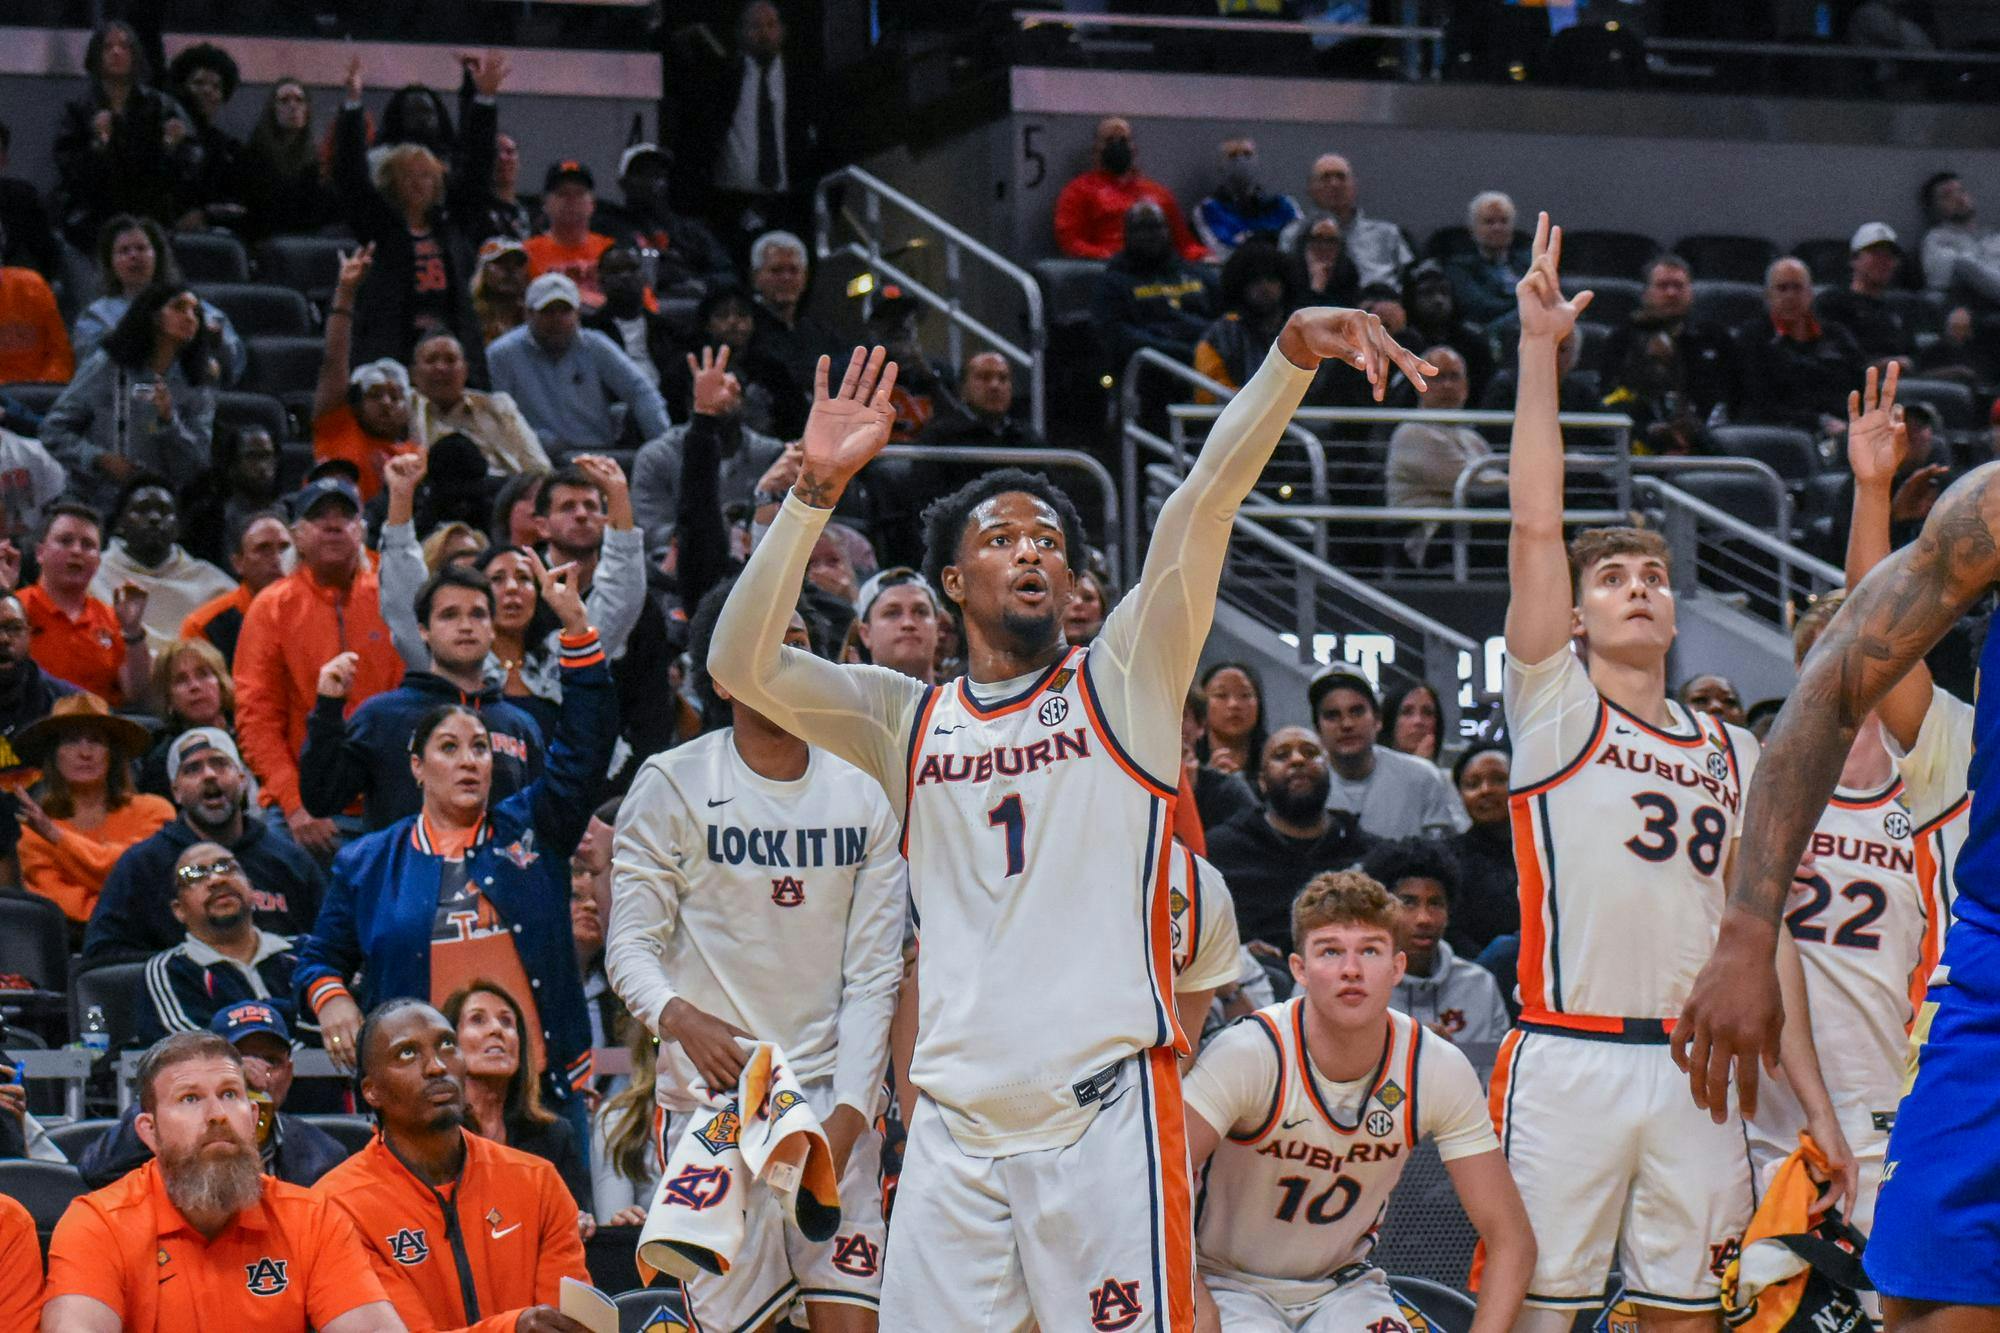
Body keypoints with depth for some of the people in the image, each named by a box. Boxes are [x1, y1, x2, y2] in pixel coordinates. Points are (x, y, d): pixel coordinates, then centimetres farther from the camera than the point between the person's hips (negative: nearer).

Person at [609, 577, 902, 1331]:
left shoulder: (862, 796, 7)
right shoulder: (671, 786, -1)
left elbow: (874, 976, 5)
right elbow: (630, 944, -1)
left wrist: (847, 1113, -6)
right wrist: (677, 1017, -23)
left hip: (834, 1103, 2)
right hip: (713, 1097, -2)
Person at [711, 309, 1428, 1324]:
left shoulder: (1122, 683, 10)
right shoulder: (908, 721, 16)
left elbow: (1203, 505, -3)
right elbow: (741, 666, 4)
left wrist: (1294, 354, -16)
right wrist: (816, 488, -4)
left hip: (1103, 1106, -3)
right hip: (956, 1118, 3)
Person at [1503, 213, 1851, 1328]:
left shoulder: (1735, 755, 18)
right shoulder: (1555, 708, 6)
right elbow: (1536, 523, -5)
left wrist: (1817, 1105, 10)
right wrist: (1541, 348, -10)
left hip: (1697, 1070, 4)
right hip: (1568, 1060, -4)